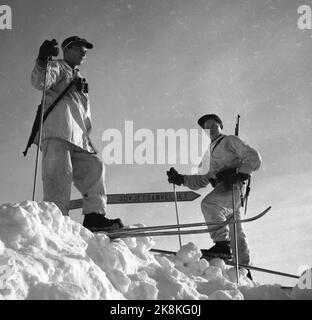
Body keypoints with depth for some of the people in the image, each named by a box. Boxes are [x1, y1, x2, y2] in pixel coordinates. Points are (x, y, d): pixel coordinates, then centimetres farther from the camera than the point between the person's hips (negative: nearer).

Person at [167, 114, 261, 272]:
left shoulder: (230, 141, 13)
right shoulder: (212, 153, 34)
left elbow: (254, 158, 0)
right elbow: (203, 180, 32)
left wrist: (239, 173, -16)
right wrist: (181, 179, 19)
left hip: (233, 186, -8)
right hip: (223, 188, 8)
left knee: (209, 203, -31)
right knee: (236, 233, 6)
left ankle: (223, 245, -37)